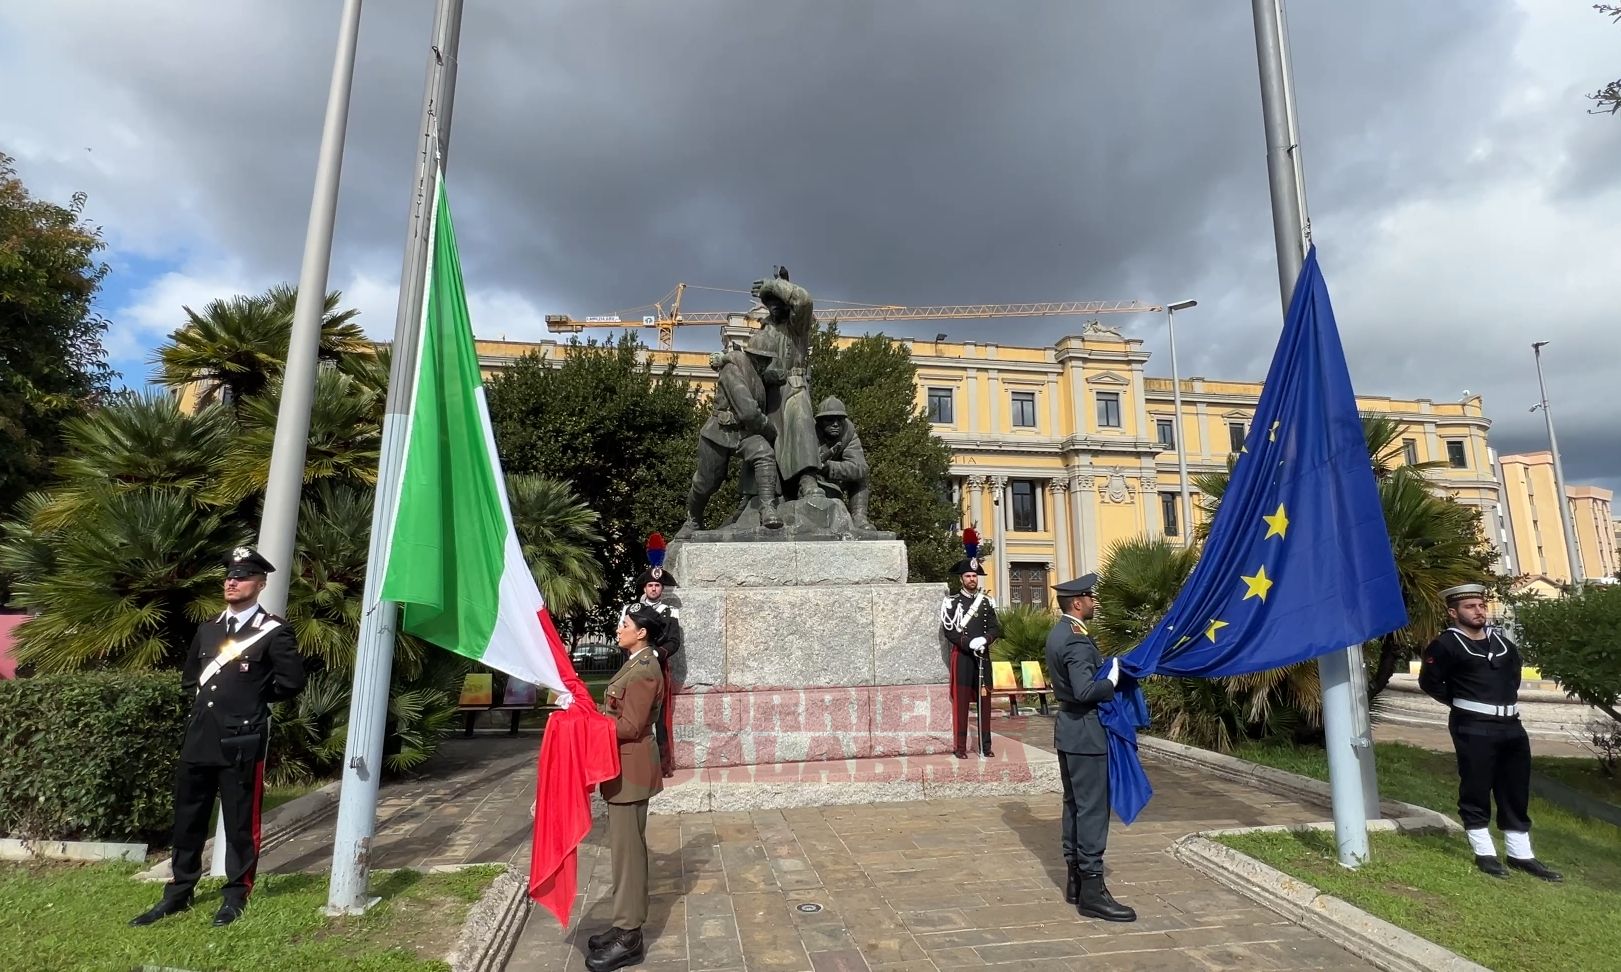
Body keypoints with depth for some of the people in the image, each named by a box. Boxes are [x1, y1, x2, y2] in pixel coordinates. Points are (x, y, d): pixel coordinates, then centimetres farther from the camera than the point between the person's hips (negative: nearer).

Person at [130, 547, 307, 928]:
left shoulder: (274, 631, -7)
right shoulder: (207, 629, 13)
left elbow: (292, 680, -11)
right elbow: (189, 676, 26)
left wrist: (256, 697, -2)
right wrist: (200, 700, 10)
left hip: (241, 741, -6)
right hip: (199, 739, 6)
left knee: (240, 822, 4)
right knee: (187, 819, 15)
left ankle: (236, 895, 17)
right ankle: (178, 893, 30)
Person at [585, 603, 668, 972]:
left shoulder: (644, 670, -20)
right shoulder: (635, 664, 12)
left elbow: (629, 727, -22)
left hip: (631, 770, -10)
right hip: (623, 767, 10)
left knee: (627, 849, -1)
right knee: (624, 847, 17)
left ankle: (629, 939, 10)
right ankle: (625, 925, 29)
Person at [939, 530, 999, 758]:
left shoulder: (986, 602, 11)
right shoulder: (951, 602, -1)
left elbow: (996, 628, 6)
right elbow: (948, 630, -9)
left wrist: (985, 640, -14)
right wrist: (970, 643, -18)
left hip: (983, 656, 4)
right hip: (962, 656, -4)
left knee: (984, 700, 6)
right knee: (961, 701, -3)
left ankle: (985, 745, 14)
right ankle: (960, 746, 2)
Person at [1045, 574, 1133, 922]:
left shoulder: (1058, 633, 10)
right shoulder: (1077, 641, -21)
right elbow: (1085, 691, -31)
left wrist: (1107, 669, 6)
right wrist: (1112, 681, -14)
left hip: (1068, 729, 10)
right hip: (1085, 733, -10)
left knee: (1074, 804, 15)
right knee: (1093, 809, -3)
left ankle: (1075, 880, 24)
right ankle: (1092, 891, 3)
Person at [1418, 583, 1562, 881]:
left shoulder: (1500, 639, 11)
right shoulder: (1445, 645, -8)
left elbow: (1515, 666, 28)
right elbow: (1429, 682, -4)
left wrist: (1510, 696, 16)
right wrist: (1461, 702, 1)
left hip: (1511, 725, 6)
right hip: (1474, 728, -6)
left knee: (1516, 793, 13)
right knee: (1476, 792, 1)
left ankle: (1520, 855, 24)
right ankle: (1485, 854, 11)